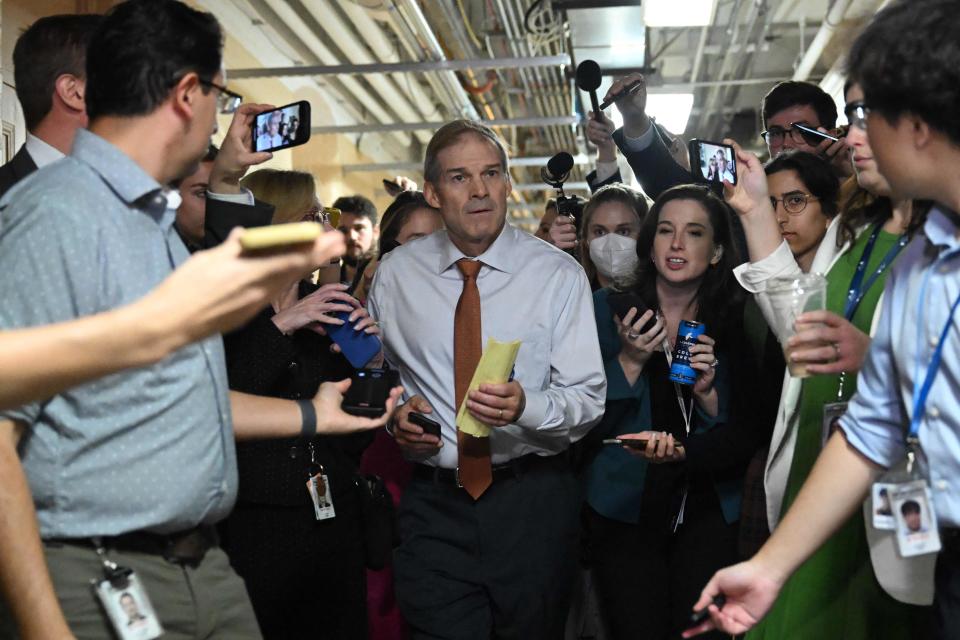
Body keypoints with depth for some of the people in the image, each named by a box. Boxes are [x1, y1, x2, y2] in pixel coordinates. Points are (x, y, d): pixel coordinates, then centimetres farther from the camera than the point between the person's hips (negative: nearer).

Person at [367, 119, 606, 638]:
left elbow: (589, 398, -8)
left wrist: (525, 406, -28)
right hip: (434, 503, 1)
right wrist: (395, 412, -5)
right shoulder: (395, 274, 2)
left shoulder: (558, 274, -6)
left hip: (533, 502, -1)